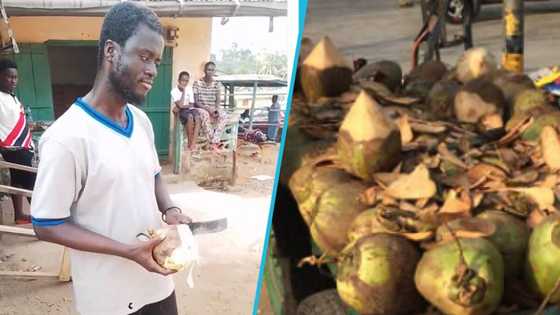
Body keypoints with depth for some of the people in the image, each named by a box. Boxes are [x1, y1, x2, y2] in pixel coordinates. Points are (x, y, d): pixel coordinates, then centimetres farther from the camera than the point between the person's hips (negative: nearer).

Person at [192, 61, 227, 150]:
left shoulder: (216, 84, 6)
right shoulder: (197, 83, -5)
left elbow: (218, 100, 3)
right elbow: (195, 101, -9)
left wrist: (216, 109, -18)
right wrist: (207, 108, -22)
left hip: (213, 109, 3)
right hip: (201, 109, -3)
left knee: (223, 115, -29)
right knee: (205, 114, -39)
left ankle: (214, 142, -34)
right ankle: (213, 142, -35)